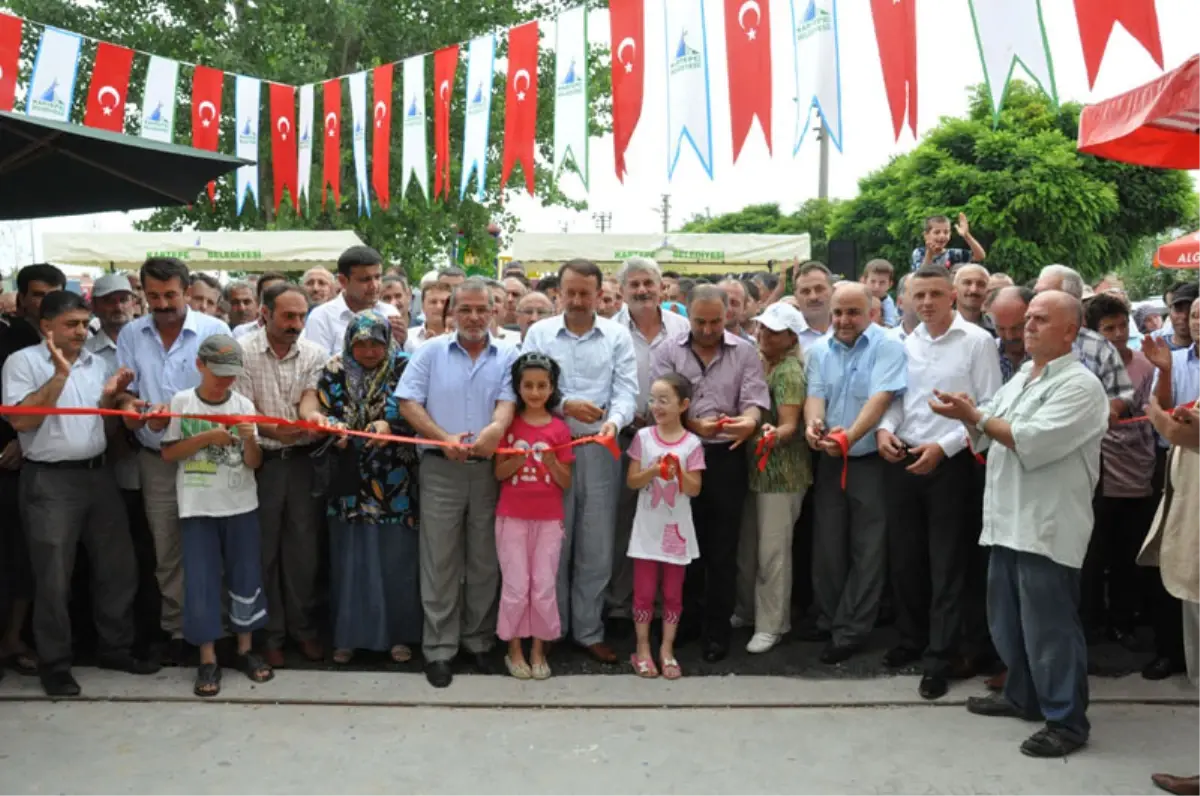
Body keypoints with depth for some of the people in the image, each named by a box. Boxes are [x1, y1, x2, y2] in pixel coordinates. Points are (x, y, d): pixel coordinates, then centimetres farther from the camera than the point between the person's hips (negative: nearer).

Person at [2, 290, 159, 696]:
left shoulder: (97, 363, 12)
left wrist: (112, 397, -2)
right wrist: (59, 375, -20)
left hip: (98, 474, 6)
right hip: (50, 481, -6)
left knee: (118, 566, 11)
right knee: (54, 577, 2)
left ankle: (116, 647, 25)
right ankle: (54, 663, 16)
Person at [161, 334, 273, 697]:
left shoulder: (244, 405, -1)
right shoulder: (182, 402, -3)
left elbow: (254, 463, -1)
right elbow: (168, 453, -4)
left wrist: (249, 440, -21)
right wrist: (206, 437, -16)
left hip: (241, 504, 2)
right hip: (197, 506, -1)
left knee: (246, 576, 9)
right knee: (201, 581, 1)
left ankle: (246, 650, 23)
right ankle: (207, 659, 12)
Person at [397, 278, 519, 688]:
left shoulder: (507, 355, 6)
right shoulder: (431, 351, 4)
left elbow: (509, 400, -8)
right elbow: (408, 403, -1)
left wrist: (497, 427, -30)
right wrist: (444, 439, -13)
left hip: (490, 468, 1)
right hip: (441, 469, -1)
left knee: (485, 561, 10)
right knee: (440, 561, 3)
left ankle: (479, 640, 25)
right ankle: (439, 649, 13)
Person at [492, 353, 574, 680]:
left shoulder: (560, 429, 0)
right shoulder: (508, 424, 1)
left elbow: (566, 483, 0)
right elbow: (498, 473, 0)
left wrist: (552, 463, -19)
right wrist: (516, 461, -19)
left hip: (549, 519, 0)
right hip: (512, 517, 0)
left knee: (545, 588, 3)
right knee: (516, 586, 2)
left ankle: (539, 649, 19)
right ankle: (514, 649, 18)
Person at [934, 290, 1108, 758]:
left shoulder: (1080, 385, -11)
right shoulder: (1020, 379, 17)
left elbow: (1033, 442, -22)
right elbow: (987, 436, 15)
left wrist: (975, 416, -15)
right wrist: (968, 417, -6)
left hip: (1046, 526, -9)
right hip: (1007, 520, 9)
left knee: (1049, 627, -1)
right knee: (1007, 619, 18)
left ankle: (1067, 721, 12)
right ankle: (1022, 696, 34)